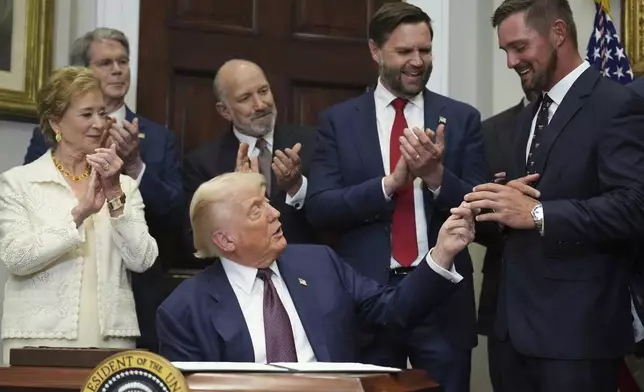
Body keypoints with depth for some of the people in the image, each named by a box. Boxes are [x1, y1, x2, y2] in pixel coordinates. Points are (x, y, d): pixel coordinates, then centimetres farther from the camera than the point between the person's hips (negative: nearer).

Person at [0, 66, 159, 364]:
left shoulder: (125, 185, 8)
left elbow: (142, 260, -1)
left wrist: (115, 196, -12)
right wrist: (79, 213, -21)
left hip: (112, 338, 2)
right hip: (40, 339, -2)